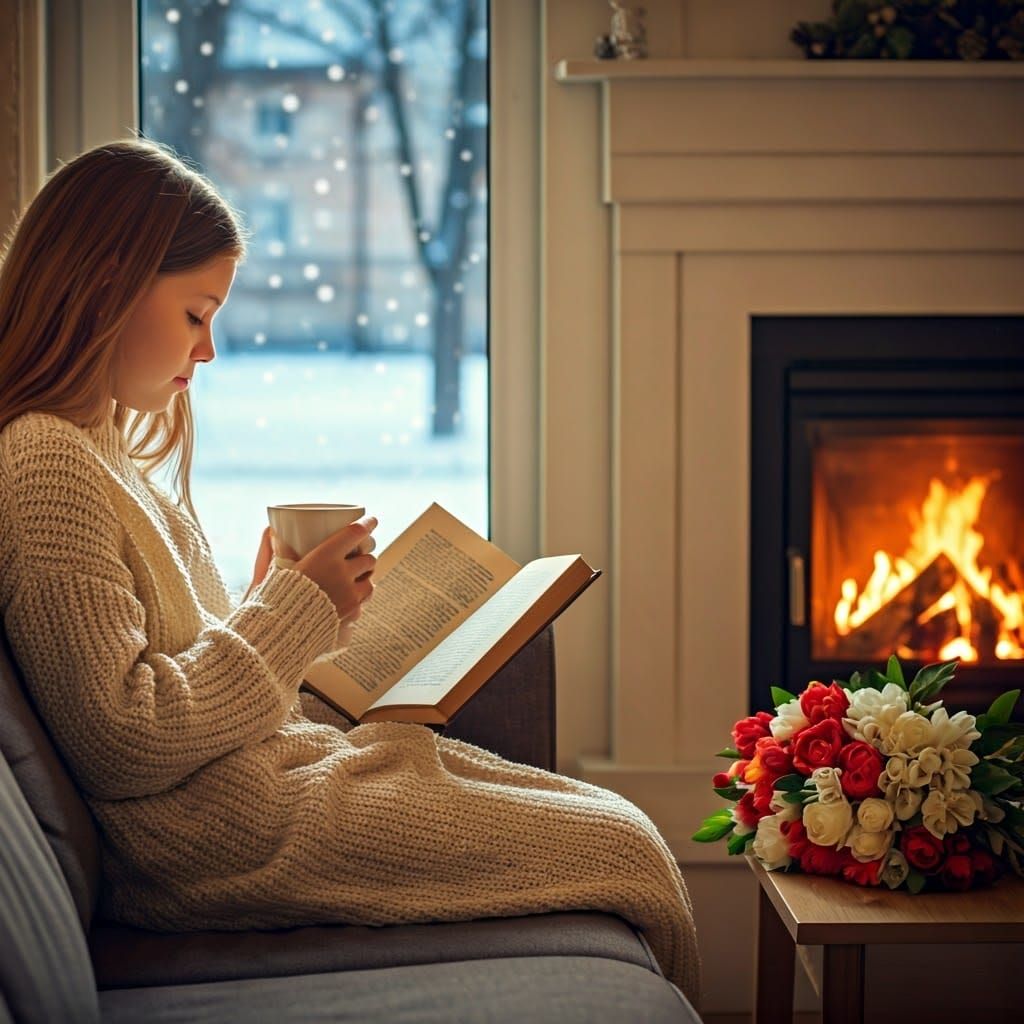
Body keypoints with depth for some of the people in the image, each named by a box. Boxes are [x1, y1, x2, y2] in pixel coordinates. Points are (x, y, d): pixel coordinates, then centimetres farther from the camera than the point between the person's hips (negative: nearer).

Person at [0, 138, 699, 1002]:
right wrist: (289, 614, -13)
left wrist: (284, 607, 3)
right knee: (625, 855, -7)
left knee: (614, 820, 9)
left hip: (288, 759, 11)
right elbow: (121, 744, -22)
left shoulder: (105, 450, 15)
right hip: (239, 837, -10)